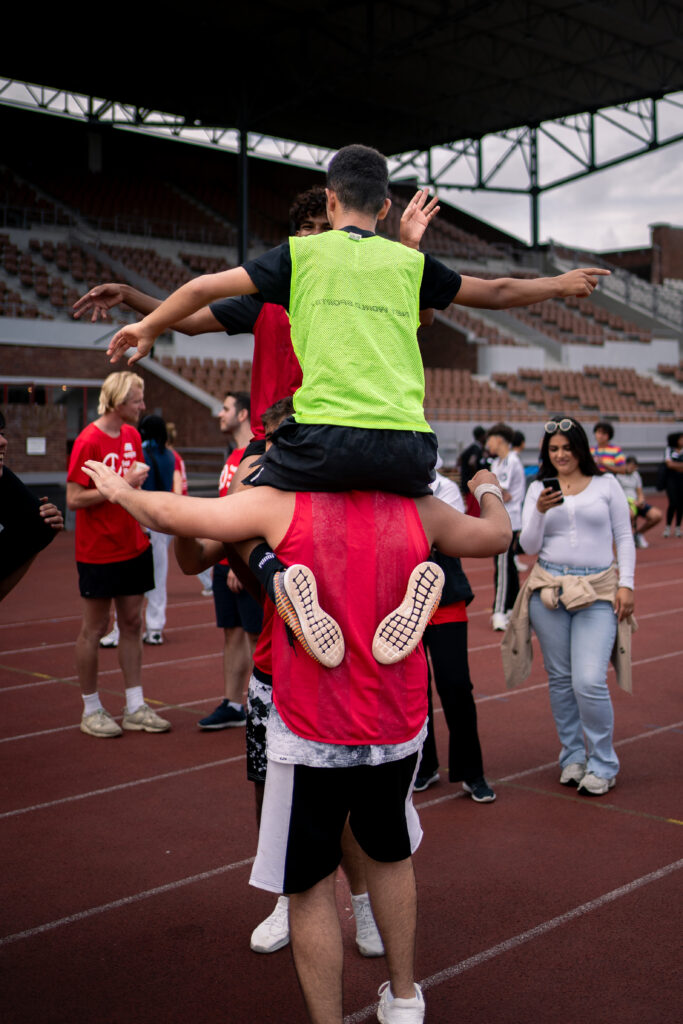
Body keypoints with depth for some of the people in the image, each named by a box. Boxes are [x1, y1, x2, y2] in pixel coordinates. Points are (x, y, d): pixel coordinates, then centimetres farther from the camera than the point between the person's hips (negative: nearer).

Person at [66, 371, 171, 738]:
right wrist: (123, 484, -21)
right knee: (94, 629, 4)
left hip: (133, 548, 7)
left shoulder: (132, 435, 8)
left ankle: (135, 708, 17)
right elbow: (74, 499, -18)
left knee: (132, 624, 10)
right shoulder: (89, 441, -15)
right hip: (98, 553, -7)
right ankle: (91, 711, 16)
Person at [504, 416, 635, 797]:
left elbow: (624, 537, 7)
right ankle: (572, 756, 24)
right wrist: (540, 511, -15)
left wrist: (626, 583, -1)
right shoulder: (539, 489, 8)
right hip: (549, 589, 3)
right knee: (561, 679, 8)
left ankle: (603, 765, 6)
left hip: (598, 591, -2)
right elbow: (529, 546, 1)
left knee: (590, 682, -12)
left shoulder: (606, 484, 5)